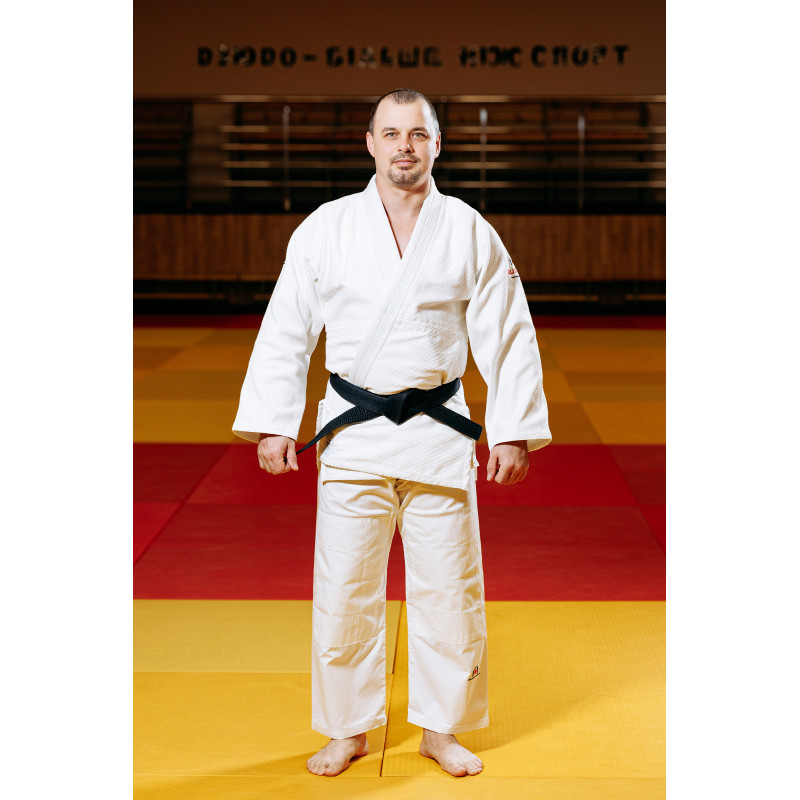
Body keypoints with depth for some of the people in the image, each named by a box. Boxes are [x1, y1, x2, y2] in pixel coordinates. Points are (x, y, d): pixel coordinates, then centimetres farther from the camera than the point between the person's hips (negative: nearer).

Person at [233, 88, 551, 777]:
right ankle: (349, 729, 22)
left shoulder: (471, 234, 0)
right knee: (344, 590, 5)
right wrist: (274, 425, 0)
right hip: (352, 432, 0)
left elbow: (508, 337, 3)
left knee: (448, 589, 6)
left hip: (439, 431, 0)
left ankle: (442, 728, 23)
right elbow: (285, 332, 3)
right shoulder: (326, 229, 0)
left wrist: (512, 431, 0)